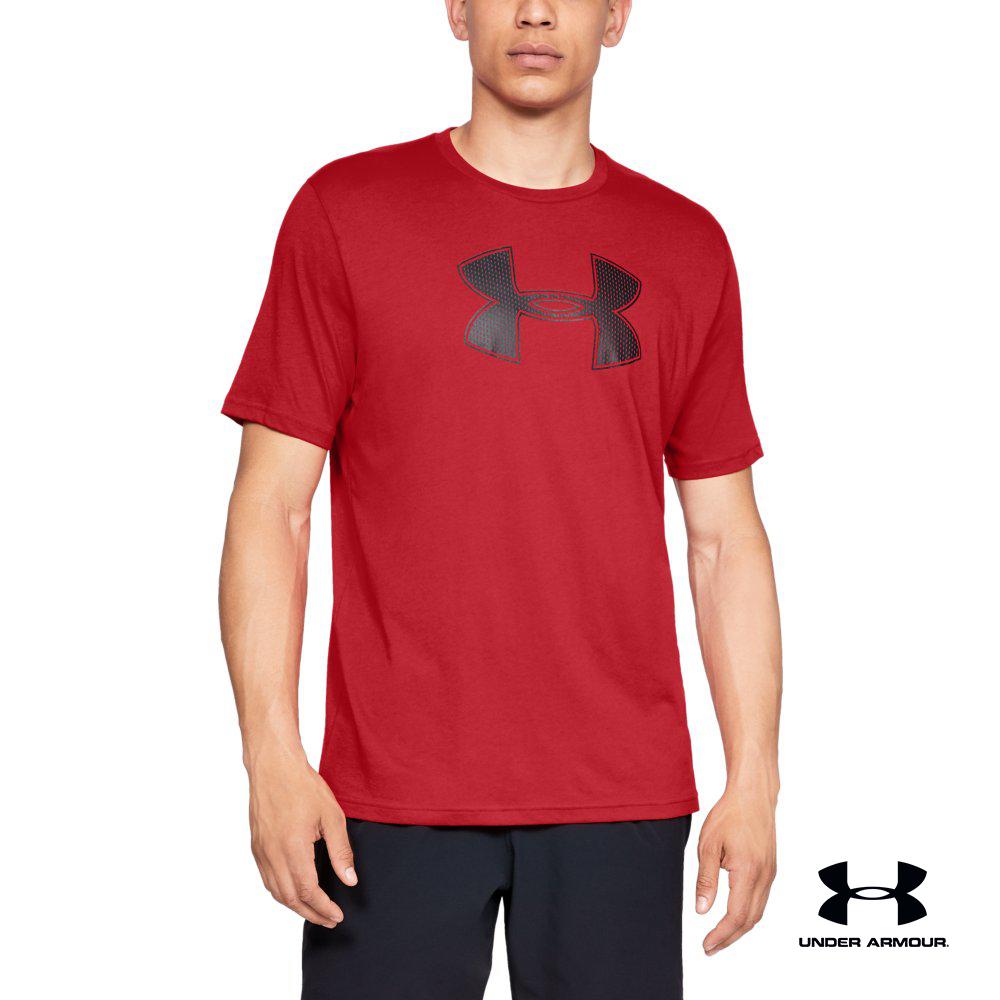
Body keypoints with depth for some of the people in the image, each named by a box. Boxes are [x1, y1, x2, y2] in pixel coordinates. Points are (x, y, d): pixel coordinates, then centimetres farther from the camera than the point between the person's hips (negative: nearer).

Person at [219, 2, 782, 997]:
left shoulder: (687, 250, 8)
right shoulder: (345, 213, 2)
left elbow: (725, 537, 9)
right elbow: (271, 509, -1)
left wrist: (753, 783, 3)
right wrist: (273, 759, -8)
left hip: (623, 800, 2)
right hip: (392, 793, -1)